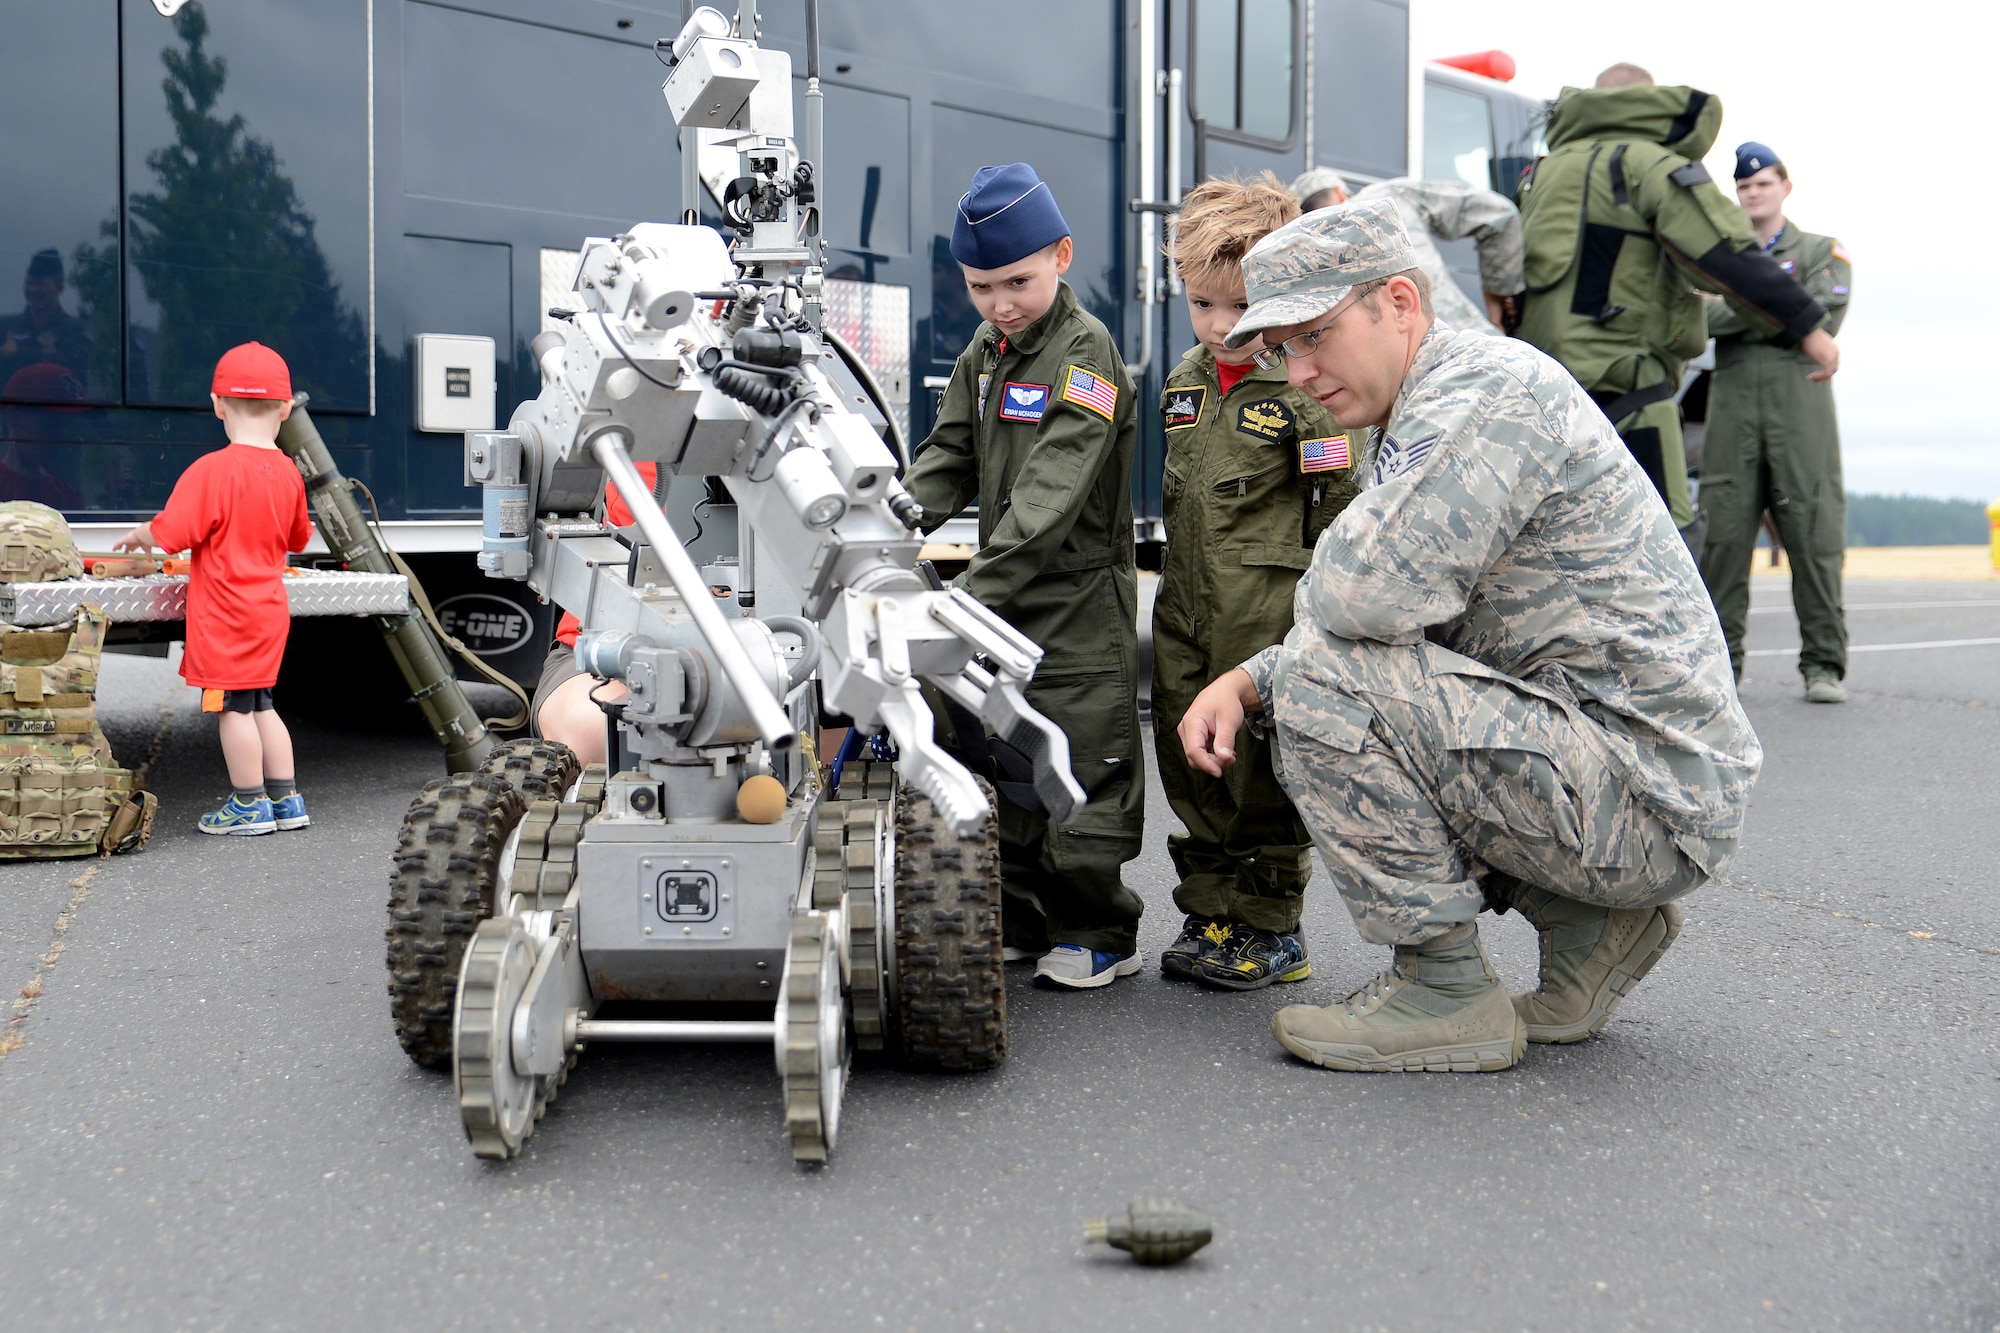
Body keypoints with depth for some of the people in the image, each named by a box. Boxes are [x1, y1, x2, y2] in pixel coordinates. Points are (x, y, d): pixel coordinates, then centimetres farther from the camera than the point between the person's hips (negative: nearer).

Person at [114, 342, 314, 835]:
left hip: (225, 616, -7)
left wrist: (138, 536, 2)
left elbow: (170, 534, -19)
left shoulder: (212, 470, -17)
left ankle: (249, 805, 9)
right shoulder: (288, 473, 4)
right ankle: (286, 800, 21)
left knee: (233, 706, 2)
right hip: (269, 609, 7)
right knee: (259, 703, 17)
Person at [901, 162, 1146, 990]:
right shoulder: (983, 355, 12)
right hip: (1002, 597, 8)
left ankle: (1098, 933, 12)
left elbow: (1052, 494, -23)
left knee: (1081, 764, -2)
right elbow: (948, 460, 13)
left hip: (1078, 597, -7)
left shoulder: (1086, 351, -13)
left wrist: (975, 588, -30)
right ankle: (1016, 922, 25)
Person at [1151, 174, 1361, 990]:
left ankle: (1269, 927, 15)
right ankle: (1209, 915, 25)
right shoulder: (1185, 383, 11)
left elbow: (1342, 516, -10)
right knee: (1190, 769, 11)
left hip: (1272, 619, -7)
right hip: (1186, 618, 7)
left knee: (1263, 775, 1)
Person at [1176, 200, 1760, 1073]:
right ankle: (1592, 922, 13)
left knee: (1324, 681, -18)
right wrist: (1243, 683, 1)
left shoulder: (1488, 386, -16)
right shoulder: (1413, 424, 16)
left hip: (1652, 799, -10)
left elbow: (1364, 591, -29)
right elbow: (1367, 617, 20)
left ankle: (1446, 993, -7)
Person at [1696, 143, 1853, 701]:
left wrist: (1739, 314, -3)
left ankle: (1823, 664, -2)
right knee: (1722, 533, -5)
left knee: (1814, 533, -6)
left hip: (1801, 401, -1)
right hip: (1732, 405, 1)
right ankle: (1718, 659, 2)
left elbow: (1824, 319, -2)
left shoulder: (1823, 252, 16)